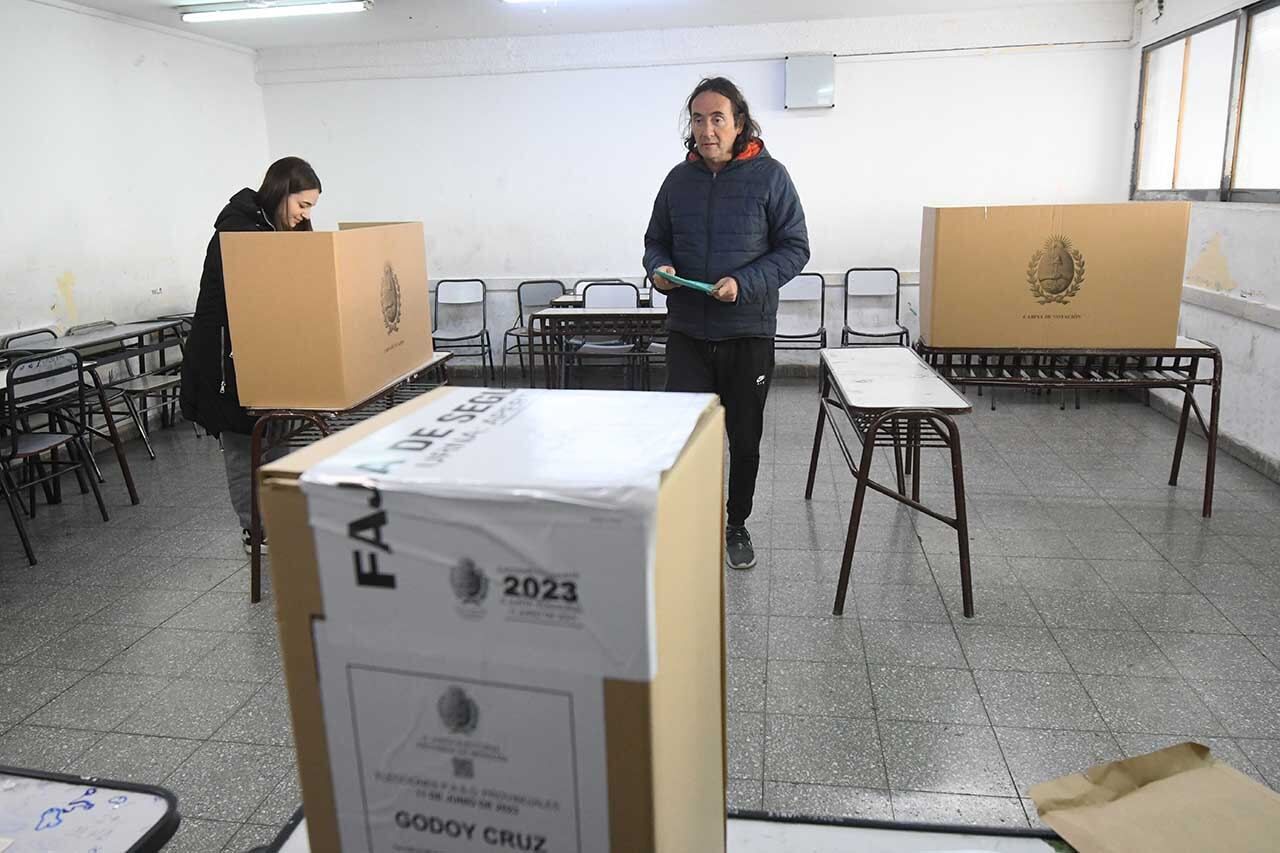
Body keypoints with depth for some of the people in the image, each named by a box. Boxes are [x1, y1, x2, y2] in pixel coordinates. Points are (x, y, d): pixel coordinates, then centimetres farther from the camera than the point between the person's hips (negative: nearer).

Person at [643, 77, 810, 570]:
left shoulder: (769, 176, -4)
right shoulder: (679, 179, 5)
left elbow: (795, 247, -4)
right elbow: (656, 241, 15)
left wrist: (745, 283, -18)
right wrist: (659, 269, -8)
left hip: (748, 331, -1)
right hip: (686, 331, 2)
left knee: (744, 437, 11)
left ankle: (736, 526, 30)